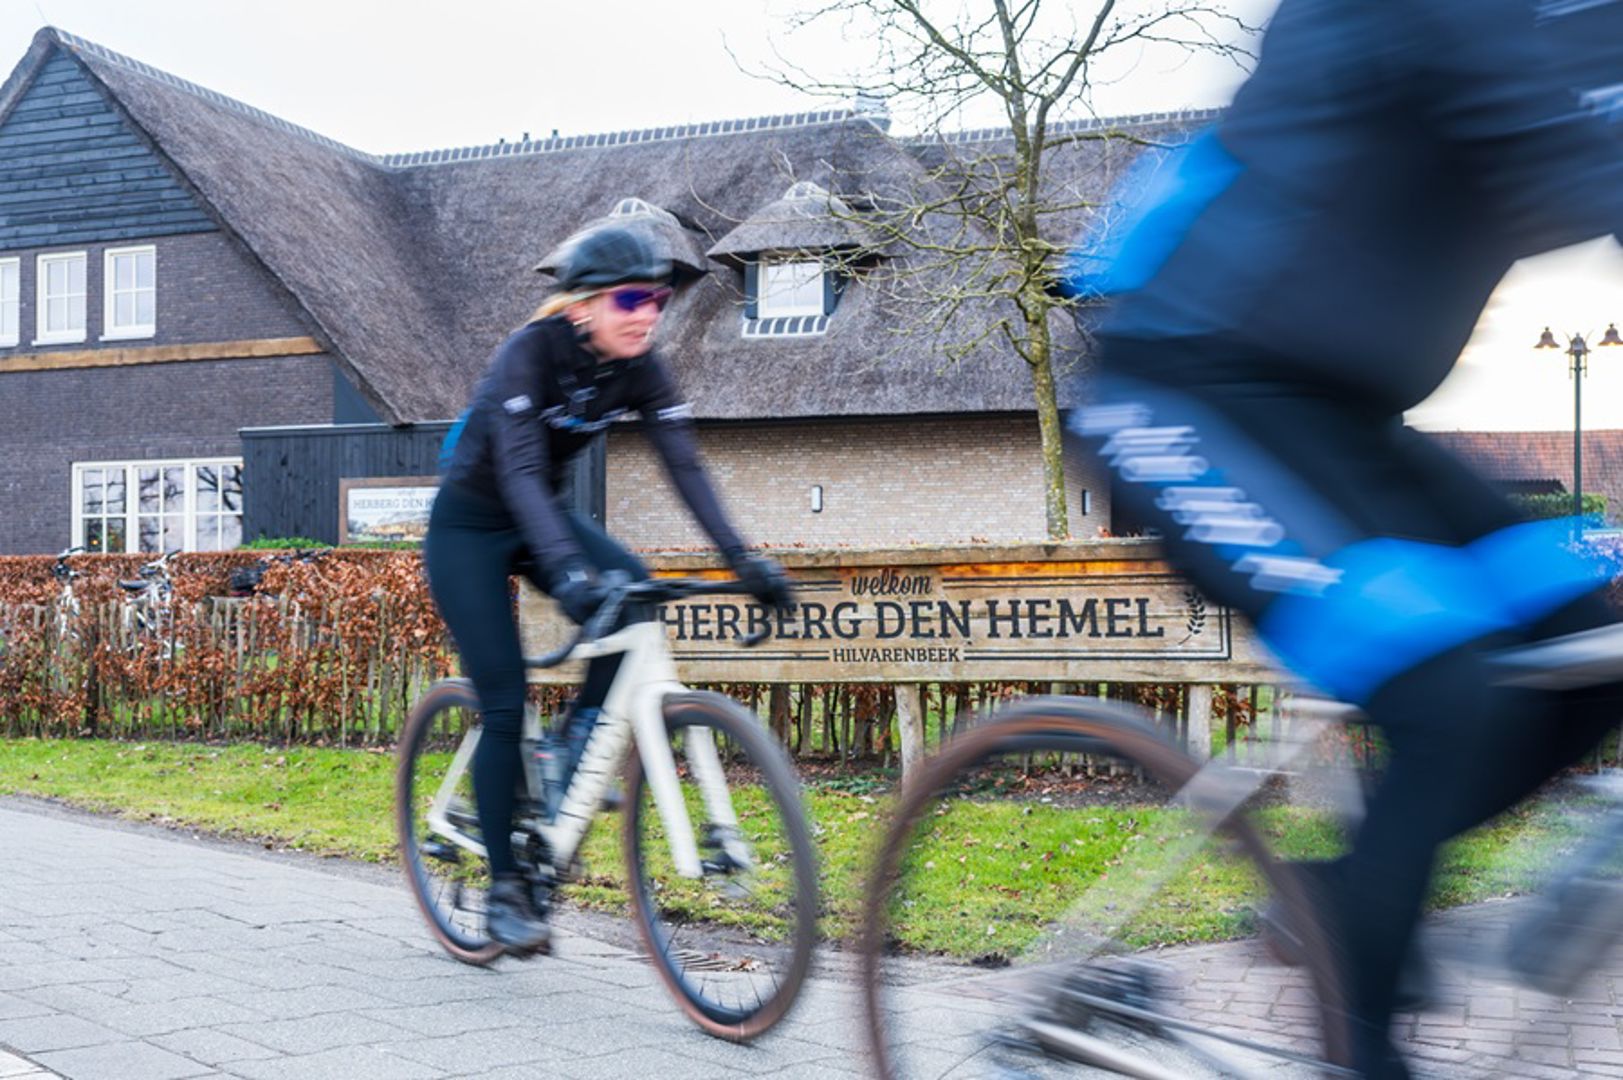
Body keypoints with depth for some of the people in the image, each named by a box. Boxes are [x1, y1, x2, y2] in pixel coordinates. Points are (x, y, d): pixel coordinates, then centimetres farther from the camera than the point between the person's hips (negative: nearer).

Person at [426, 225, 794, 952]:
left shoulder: (638, 368, -11)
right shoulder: (531, 351, -27)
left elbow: (685, 466, -16)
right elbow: (520, 471, -38)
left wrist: (742, 559, -28)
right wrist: (566, 569, -52)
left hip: (539, 515, 5)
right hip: (467, 527, -5)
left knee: (632, 589, -25)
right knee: (504, 706, -10)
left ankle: (575, 744, -4)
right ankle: (504, 890, 3)